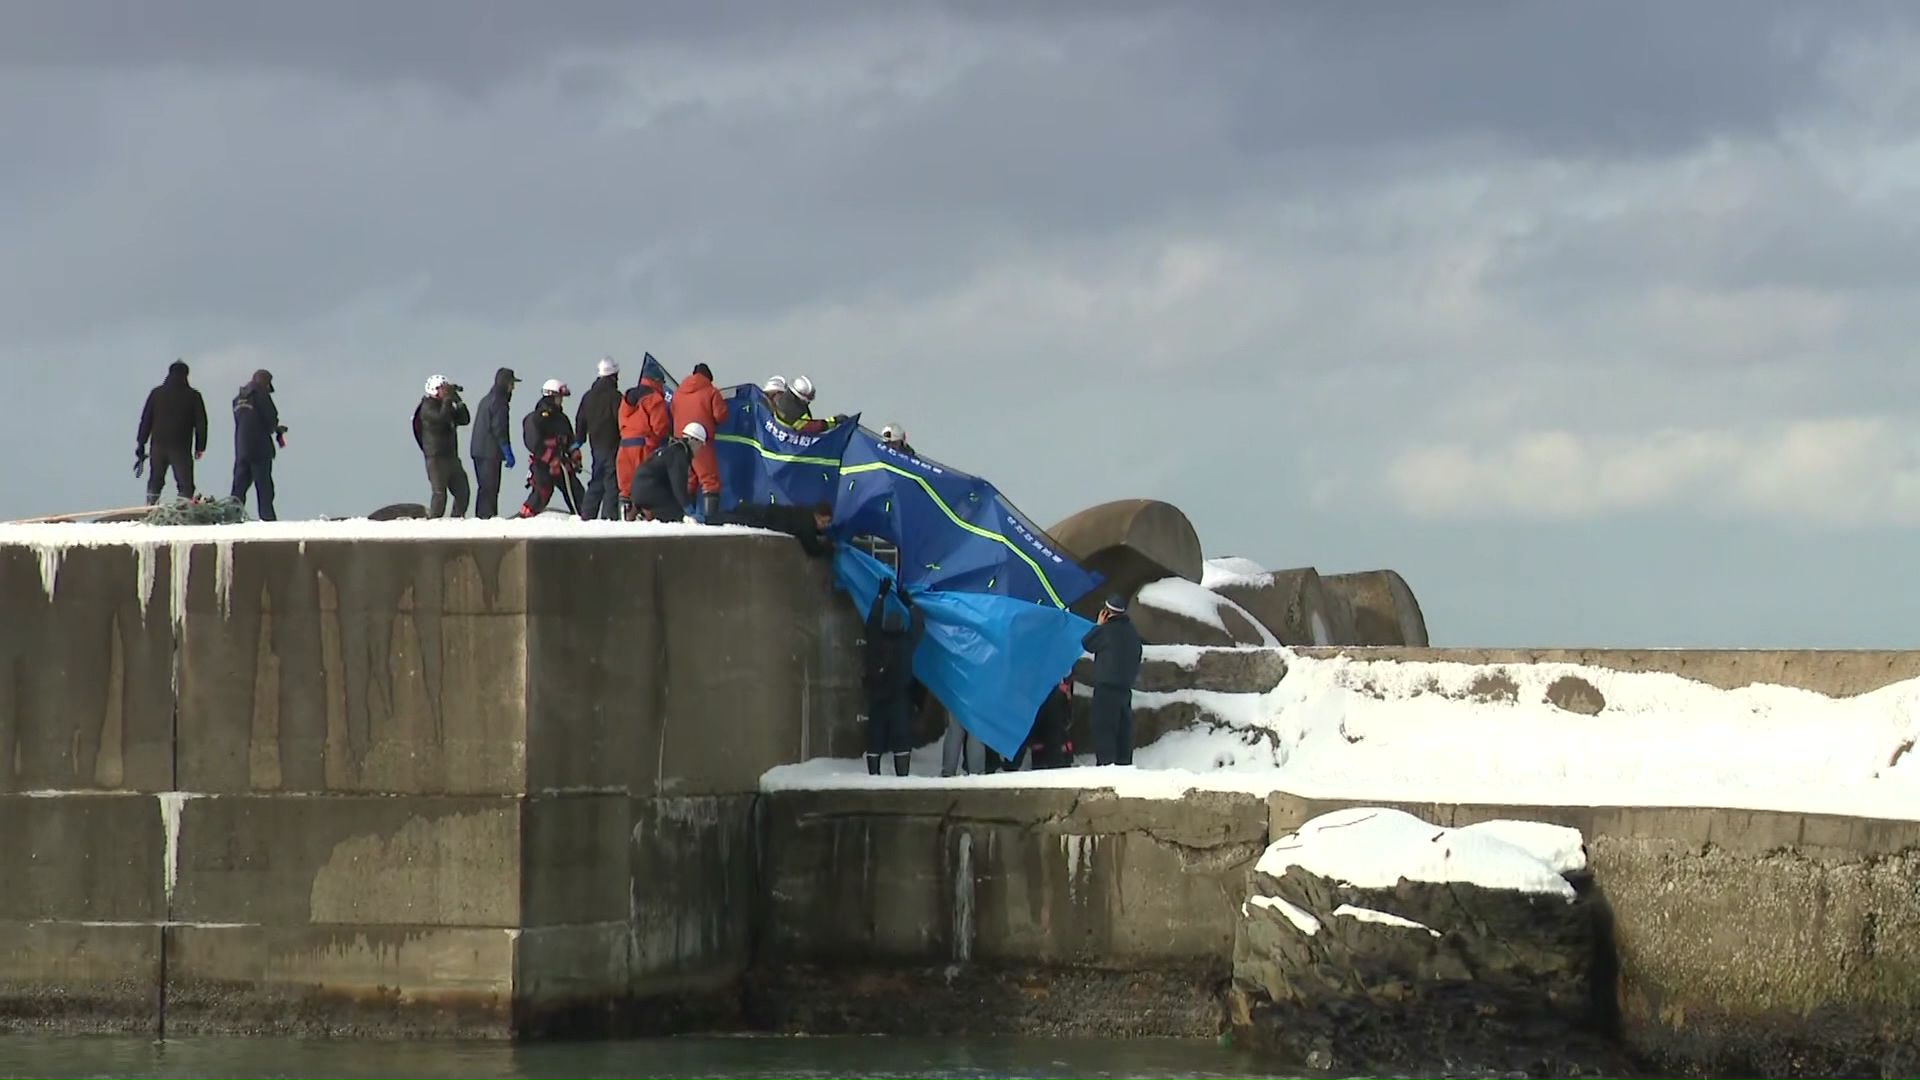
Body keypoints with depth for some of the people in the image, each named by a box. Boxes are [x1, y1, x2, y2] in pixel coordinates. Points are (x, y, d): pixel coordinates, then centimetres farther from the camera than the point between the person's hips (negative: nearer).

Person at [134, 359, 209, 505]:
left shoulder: (156, 393, 6)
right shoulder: (193, 396, 1)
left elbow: (146, 420, 6)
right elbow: (201, 423, 1)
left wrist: (141, 444, 10)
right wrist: (199, 447, 7)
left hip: (158, 445, 2)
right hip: (181, 448, -2)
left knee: (155, 482, 13)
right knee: (185, 483, -3)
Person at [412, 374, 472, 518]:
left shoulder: (447, 406, 17)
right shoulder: (428, 407, -8)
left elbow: (465, 420, 12)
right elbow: (441, 418, -26)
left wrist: (459, 402, 2)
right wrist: (448, 400, -18)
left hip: (451, 456, 8)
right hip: (436, 457, -8)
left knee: (462, 491, 8)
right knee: (440, 493, -13)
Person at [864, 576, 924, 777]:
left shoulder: (876, 642, -5)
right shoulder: (905, 644, -9)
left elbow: (873, 621, 10)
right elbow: (919, 625, 7)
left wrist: (881, 596, 17)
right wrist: (907, 602, 16)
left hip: (876, 699, 3)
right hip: (900, 700, -2)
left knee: (875, 738, 7)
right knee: (902, 738, -4)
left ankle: (873, 774, 7)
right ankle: (902, 775, -13)